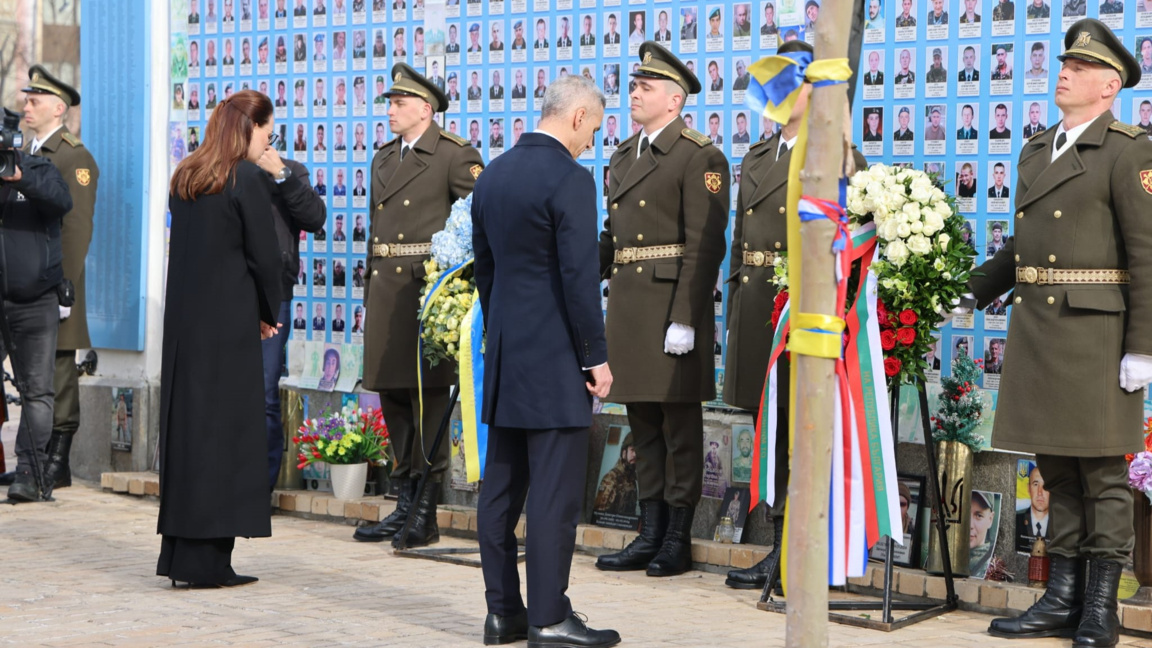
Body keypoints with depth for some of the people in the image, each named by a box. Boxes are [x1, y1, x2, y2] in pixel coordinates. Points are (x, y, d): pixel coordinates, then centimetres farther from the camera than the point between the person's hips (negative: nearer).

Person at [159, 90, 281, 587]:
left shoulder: (184, 177, 11)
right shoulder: (248, 178, -11)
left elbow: (185, 248, 14)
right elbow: (265, 257, -11)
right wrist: (268, 314, 6)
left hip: (184, 319, 7)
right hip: (229, 322, -7)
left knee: (185, 424, 11)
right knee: (223, 429, -2)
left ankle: (179, 554, 16)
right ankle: (205, 559, -1)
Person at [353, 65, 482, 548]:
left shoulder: (456, 155, -4)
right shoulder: (383, 159, 18)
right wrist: (370, 292, 17)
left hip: (430, 286, -7)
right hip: (386, 287, 8)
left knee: (427, 395, -5)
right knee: (392, 394, 10)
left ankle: (425, 515, 0)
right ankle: (405, 503, 19)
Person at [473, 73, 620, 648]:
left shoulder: (493, 174, 11)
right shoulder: (569, 179, -14)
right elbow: (579, 277, -17)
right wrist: (595, 357, -10)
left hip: (504, 355, 8)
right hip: (554, 357, -8)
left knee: (501, 485, 11)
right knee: (555, 490, -4)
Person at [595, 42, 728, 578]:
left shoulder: (699, 157, -8)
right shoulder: (622, 158, 17)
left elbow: (704, 245, -14)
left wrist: (685, 319, -19)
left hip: (672, 306, -8)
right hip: (627, 305, 8)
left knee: (679, 424, 0)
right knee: (643, 423, 12)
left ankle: (678, 540, 8)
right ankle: (651, 535, 20)